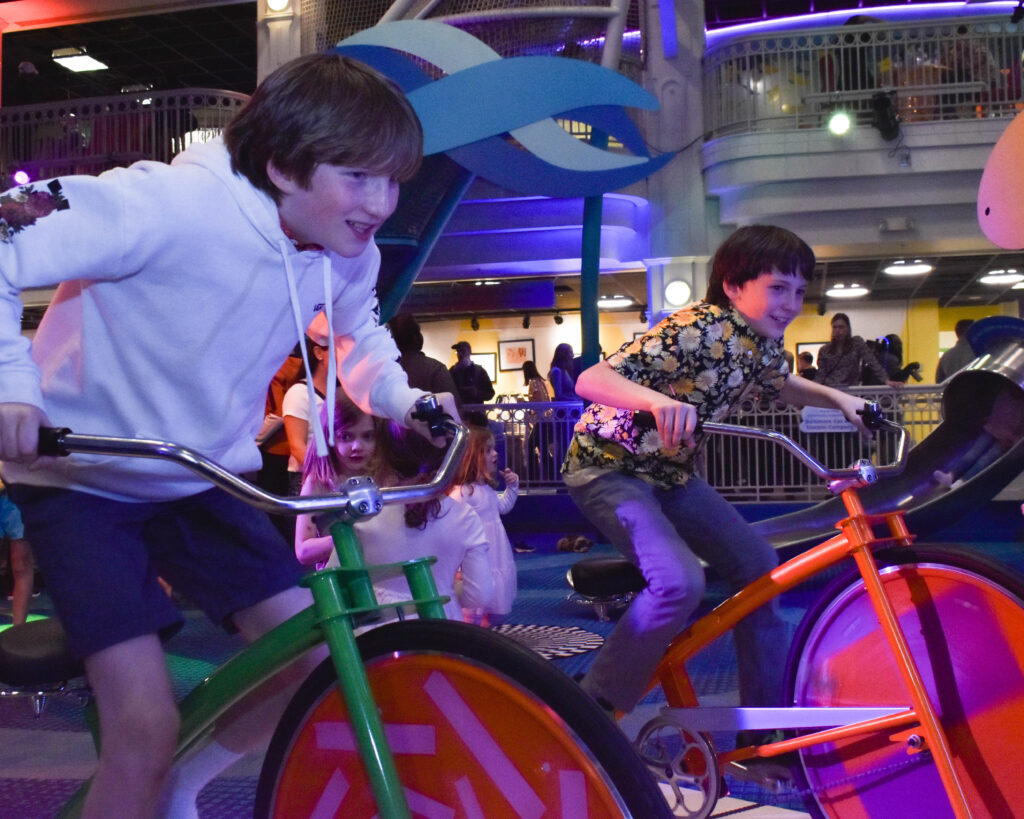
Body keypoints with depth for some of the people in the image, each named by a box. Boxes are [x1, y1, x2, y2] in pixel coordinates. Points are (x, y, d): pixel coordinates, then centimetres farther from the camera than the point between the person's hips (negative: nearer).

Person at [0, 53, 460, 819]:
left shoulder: (349, 255, -6)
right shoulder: (172, 204, -28)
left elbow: (359, 331, 16)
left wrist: (403, 399, 2)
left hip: (199, 480, 6)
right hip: (81, 477, -6)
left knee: (312, 657, -2)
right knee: (147, 725, -15)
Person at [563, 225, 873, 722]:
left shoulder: (762, 342, -1)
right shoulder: (697, 331, -27)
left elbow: (781, 386, 24)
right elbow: (590, 380, -35)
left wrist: (838, 398, 7)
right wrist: (658, 400, -53)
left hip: (670, 472, 9)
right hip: (609, 469, -9)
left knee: (758, 566, 4)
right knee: (680, 581, -28)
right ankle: (592, 708, -9)